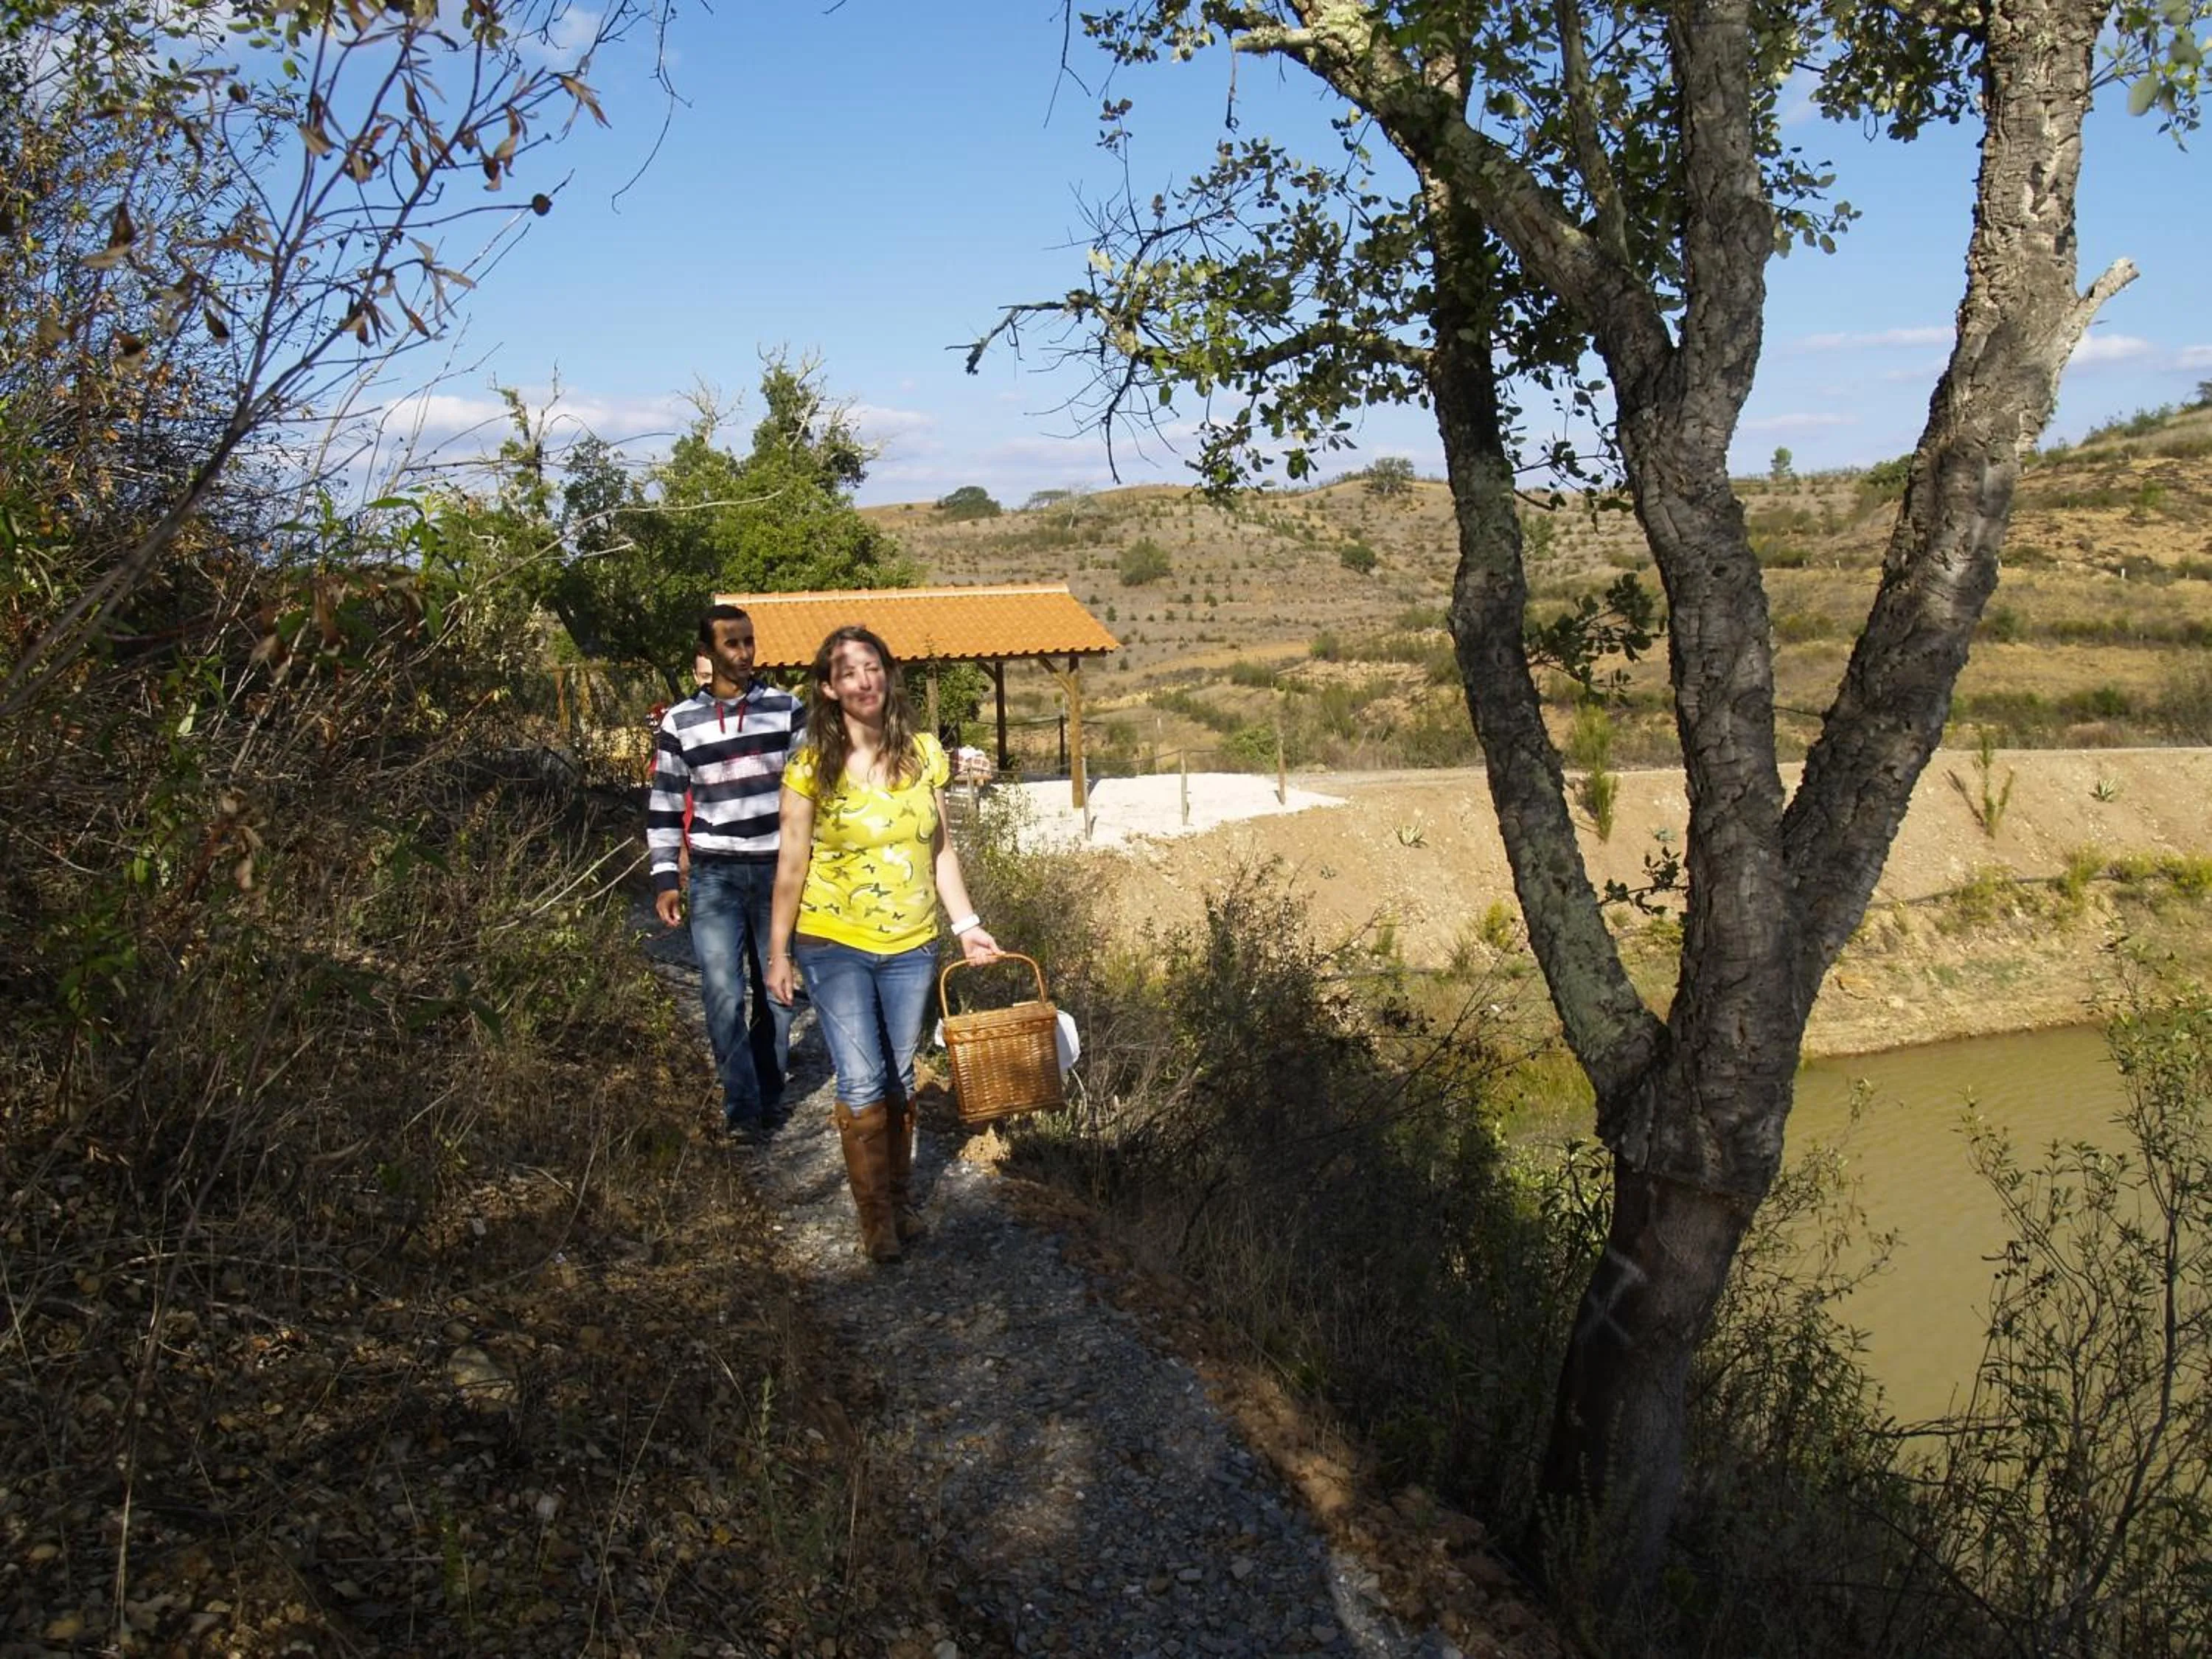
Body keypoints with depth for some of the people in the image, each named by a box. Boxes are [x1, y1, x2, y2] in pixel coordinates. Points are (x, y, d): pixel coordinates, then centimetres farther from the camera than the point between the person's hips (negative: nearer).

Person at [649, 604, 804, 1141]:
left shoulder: (787, 709, 2)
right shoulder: (680, 722, 2)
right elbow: (664, 806, 6)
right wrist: (665, 879, 1)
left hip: (779, 870, 1)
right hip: (714, 875, -1)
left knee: (776, 990, 8)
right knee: (723, 994, -9)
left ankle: (770, 1096, 22)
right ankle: (743, 1108, 1)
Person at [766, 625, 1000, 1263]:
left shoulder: (923, 752, -1)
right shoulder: (811, 766, -9)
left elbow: (940, 850, 6)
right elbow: (792, 865, -5)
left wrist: (966, 922, 1)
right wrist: (778, 952, -3)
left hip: (909, 945, 3)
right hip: (834, 945, -3)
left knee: (899, 1079, 14)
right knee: (862, 1083, -4)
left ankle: (902, 1199, 31)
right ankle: (877, 1216, 12)